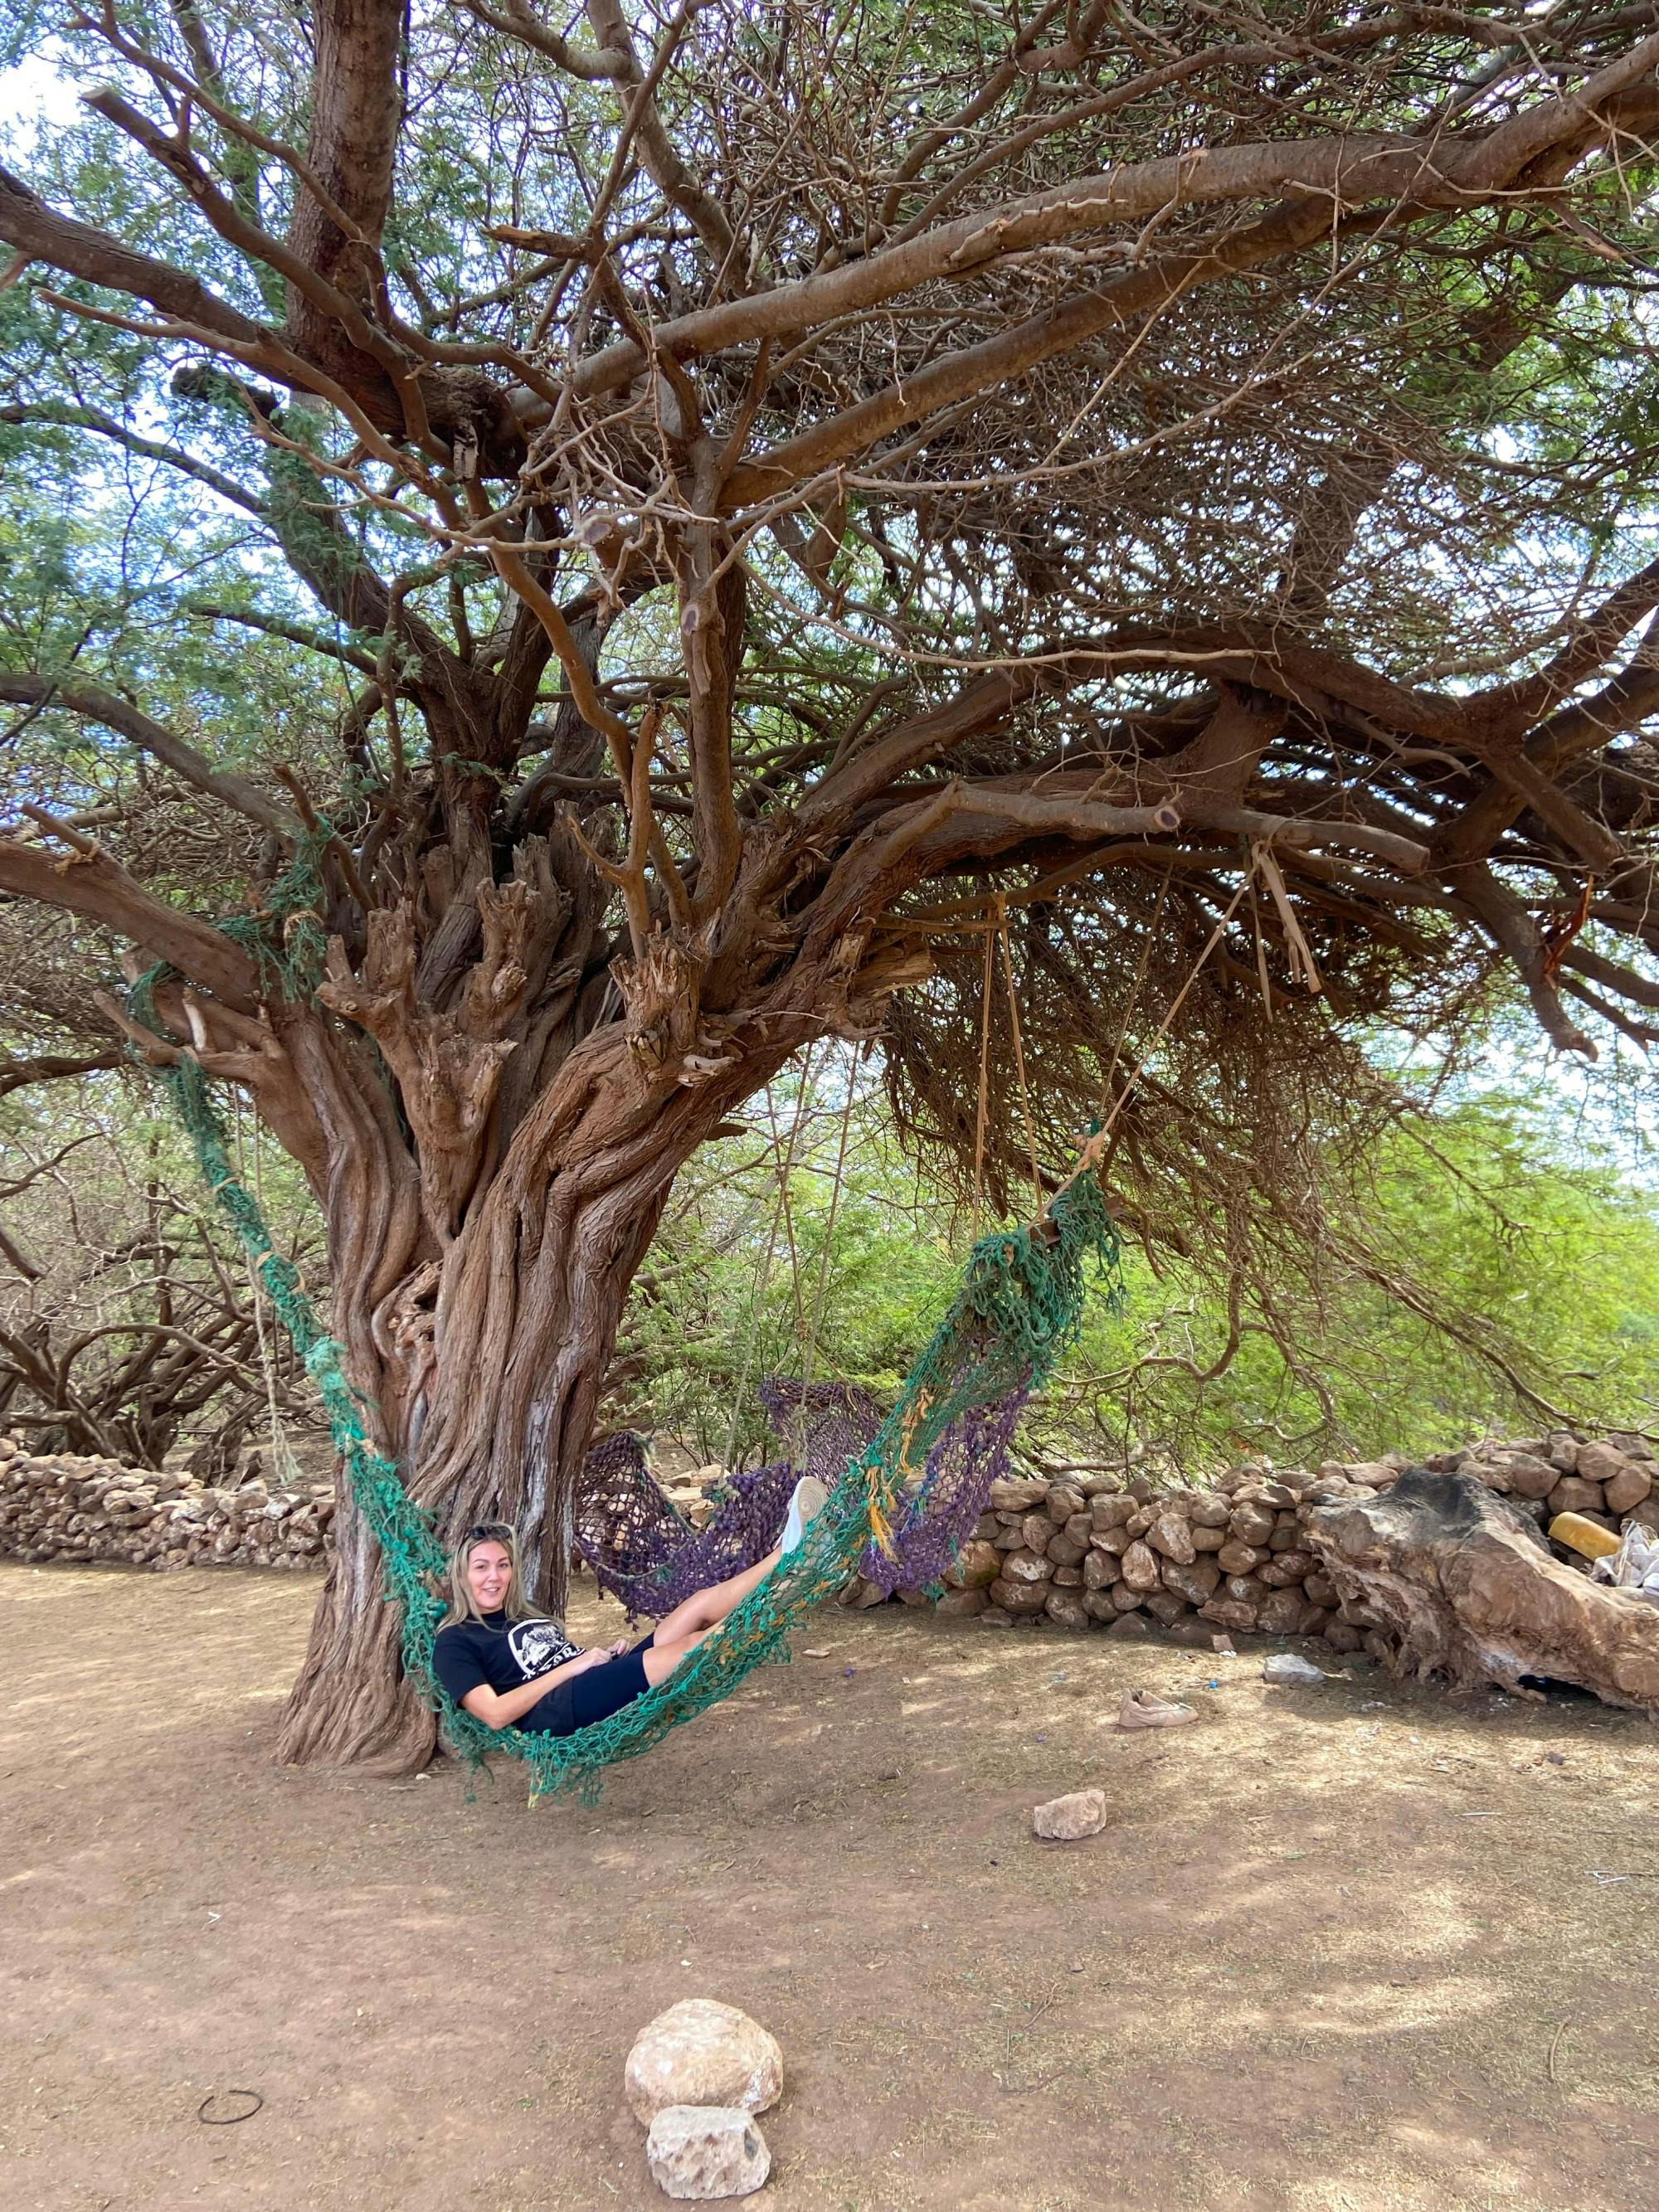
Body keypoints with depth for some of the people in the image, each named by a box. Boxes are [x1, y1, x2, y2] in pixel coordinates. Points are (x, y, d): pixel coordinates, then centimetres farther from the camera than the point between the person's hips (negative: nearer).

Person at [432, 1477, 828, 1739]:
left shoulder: (527, 1619, 29)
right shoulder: (455, 1642, 6)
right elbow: (495, 1713, -9)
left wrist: (609, 1653, 5)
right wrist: (571, 1667, -10)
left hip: (602, 1692, 8)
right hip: (556, 1714, -8)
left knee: (703, 1603, -11)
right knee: (695, 1647, -26)